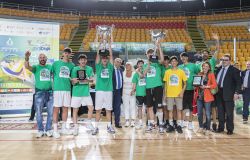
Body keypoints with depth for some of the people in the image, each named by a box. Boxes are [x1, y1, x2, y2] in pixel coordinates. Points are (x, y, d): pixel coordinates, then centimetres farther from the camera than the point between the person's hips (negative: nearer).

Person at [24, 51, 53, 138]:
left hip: (49, 92, 2)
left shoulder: (50, 67, 13)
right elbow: (27, 66, -16)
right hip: (39, 92, -2)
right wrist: (27, 58, -35)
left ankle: (48, 129, 16)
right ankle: (40, 130, 13)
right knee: (39, 113, 2)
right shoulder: (36, 67, 3)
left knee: (50, 112, 5)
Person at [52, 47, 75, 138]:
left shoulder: (72, 65, 12)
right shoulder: (56, 63, 3)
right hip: (57, 89, -3)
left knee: (65, 108, 8)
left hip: (67, 89, 4)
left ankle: (63, 128, 20)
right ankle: (55, 130, 3)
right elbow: (51, 74, 5)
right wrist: (53, 84, -3)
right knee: (56, 109, -2)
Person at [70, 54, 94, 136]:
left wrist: (87, 80, -21)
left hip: (86, 92, 2)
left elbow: (92, 79, 1)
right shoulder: (75, 69, -2)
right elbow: (73, 83, -2)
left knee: (91, 108, -1)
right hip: (76, 92, -2)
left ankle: (89, 123, 19)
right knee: (75, 110, 3)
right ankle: (75, 127, 14)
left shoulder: (89, 69, 4)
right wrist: (75, 81, -25)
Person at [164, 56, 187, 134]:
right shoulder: (167, 72, 7)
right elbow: (166, 84, 10)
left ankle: (179, 126, 10)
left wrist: (182, 92, -8)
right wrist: (165, 94, 4)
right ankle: (171, 125, 14)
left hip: (178, 94, -1)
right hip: (169, 94, 1)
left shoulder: (181, 72, 3)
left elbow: (185, 83, 4)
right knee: (170, 110, 4)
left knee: (179, 110, 1)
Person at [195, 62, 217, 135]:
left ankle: (208, 129, 7)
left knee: (207, 114, -3)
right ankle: (201, 127, 23)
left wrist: (206, 86, -18)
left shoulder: (211, 74, 1)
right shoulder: (199, 74, 14)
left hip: (207, 96, -4)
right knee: (199, 113, 8)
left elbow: (215, 85, -7)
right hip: (199, 96, 4)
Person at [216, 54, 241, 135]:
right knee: (220, 112, 12)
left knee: (229, 112, 3)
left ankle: (230, 129, 14)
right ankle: (221, 127, 23)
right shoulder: (219, 69, 11)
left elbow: (238, 82, -7)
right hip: (219, 93, 5)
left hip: (228, 94, -5)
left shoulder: (234, 70, -5)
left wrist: (236, 93, -14)